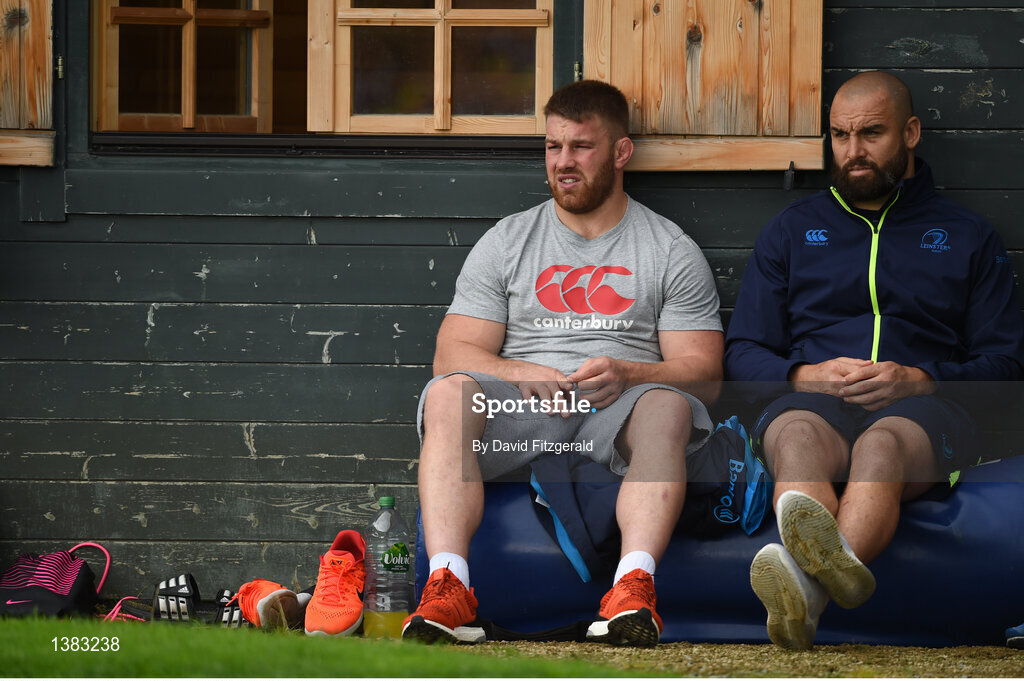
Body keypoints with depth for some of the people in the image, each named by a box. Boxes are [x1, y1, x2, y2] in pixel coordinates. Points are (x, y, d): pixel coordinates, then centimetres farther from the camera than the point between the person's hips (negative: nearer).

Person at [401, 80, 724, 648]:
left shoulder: (672, 252, 13)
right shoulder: (506, 242, 18)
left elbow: (703, 371, 5)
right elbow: (453, 354, 9)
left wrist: (627, 374, -17)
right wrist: (522, 376, -13)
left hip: (617, 410, -1)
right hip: (518, 408, 1)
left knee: (666, 406, -36)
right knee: (447, 394, -31)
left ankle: (633, 588, -53)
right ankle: (447, 590, -45)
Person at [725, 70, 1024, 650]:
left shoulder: (969, 238, 23)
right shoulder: (791, 231, 26)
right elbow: (743, 352, 20)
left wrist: (919, 380, -8)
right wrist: (805, 376, -4)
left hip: (922, 408, -1)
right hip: (814, 400, 2)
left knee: (883, 443, -41)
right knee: (797, 433, -39)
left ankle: (809, 586, -74)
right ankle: (832, 564, -73)